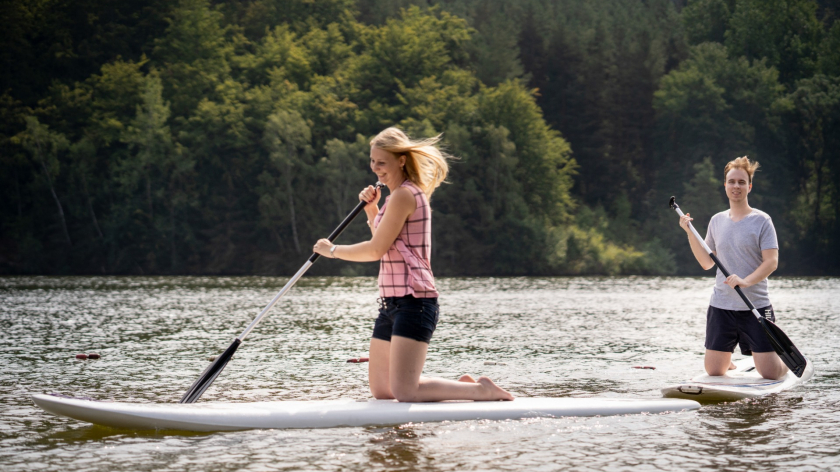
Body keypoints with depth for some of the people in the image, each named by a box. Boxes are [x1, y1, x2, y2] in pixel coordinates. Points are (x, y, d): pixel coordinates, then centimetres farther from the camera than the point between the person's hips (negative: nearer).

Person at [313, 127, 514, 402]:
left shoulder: (404, 195, -13)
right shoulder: (407, 193, 18)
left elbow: (377, 250, -15)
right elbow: (384, 247, 27)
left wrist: (333, 250, -2)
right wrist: (372, 210, 14)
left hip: (414, 301, -10)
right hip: (393, 302, 10)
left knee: (405, 392, -16)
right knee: (381, 390, 11)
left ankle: (482, 391, -4)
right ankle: (463, 385, 19)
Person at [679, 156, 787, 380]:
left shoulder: (761, 220, -4)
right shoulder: (717, 221, 10)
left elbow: (772, 262, -12)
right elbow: (706, 263, 12)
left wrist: (746, 281, -26)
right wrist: (690, 232, 3)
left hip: (756, 306, -4)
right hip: (720, 306, 4)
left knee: (770, 373, -7)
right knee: (714, 371, 4)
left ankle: (788, 361, 28)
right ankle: (729, 360, 39)